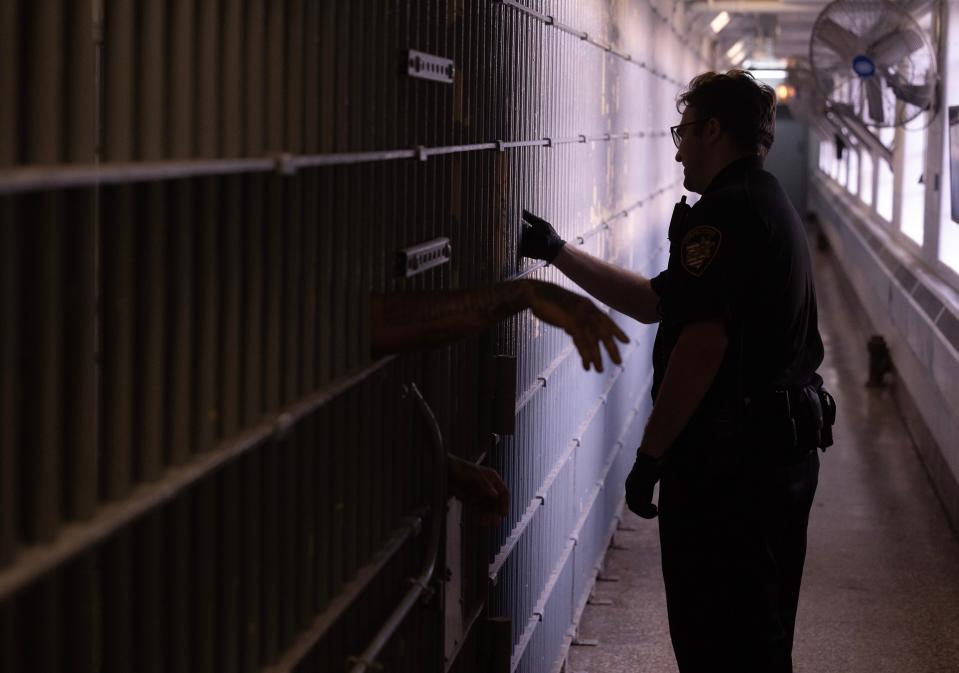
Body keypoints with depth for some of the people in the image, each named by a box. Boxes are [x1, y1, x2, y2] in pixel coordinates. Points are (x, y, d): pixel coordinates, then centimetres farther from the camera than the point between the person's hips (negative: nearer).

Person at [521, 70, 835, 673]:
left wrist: (651, 455, -19)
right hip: (784, 447, 10)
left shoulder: (723, 212, -16)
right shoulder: (774, 206, 18)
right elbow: (652, 301, 20)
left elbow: (702, 341, -24)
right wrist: (558, 253, 22)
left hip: (726, 462, -10)